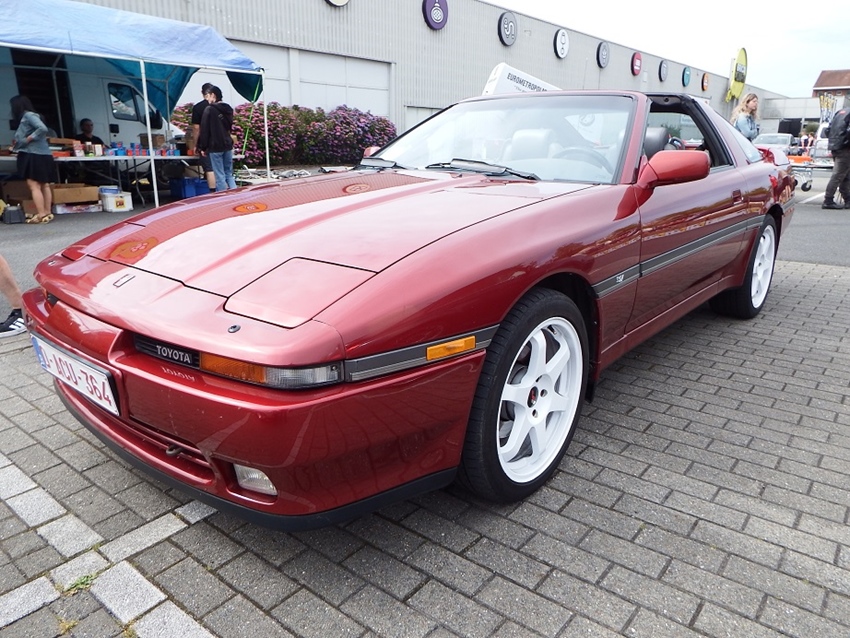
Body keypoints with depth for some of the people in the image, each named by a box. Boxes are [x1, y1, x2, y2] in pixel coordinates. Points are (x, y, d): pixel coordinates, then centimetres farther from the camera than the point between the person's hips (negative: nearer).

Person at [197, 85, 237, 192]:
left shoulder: (210, 110, -9)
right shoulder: (228, 109, 11)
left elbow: (204, 130, -8)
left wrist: (203, 147, -4)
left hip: (215, 147, -6)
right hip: (228, 145, 6)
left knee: (220, 176, -3)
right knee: (229, 174, 10)